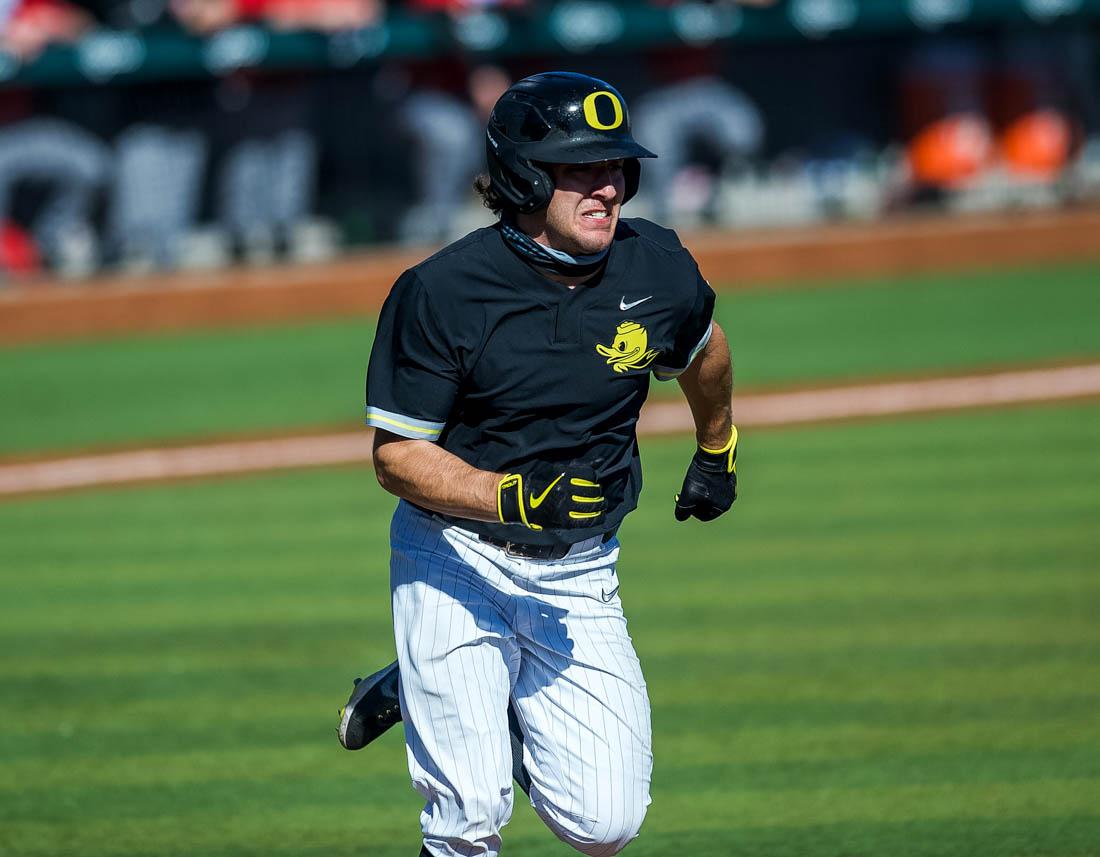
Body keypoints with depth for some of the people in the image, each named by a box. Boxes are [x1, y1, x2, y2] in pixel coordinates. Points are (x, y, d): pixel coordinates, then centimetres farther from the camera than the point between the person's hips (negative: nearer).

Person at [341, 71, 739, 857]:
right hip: (456, 558, -4)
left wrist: (717, 452, 33)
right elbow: (396, 455, -15)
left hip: (579, 574, 4)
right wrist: (512, 498, -31)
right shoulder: (441, 292, -18)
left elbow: (703, 350, 17)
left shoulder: (656, 268, -6)